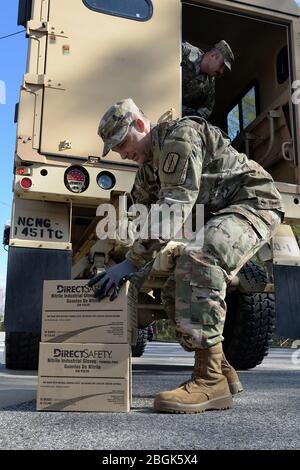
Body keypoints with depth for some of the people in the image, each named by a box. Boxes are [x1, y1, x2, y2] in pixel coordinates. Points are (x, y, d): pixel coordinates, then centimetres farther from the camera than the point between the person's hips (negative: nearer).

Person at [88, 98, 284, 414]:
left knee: (197, 261, -34)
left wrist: (131, 262, -28)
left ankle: (211, 380, -30)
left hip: (253, 201, -10)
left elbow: (174, 207, -28)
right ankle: (221, 370, 14)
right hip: (219, 216, 10)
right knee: (175, 293, 4)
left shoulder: (180, 134, -18)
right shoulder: (147, 172, 12)